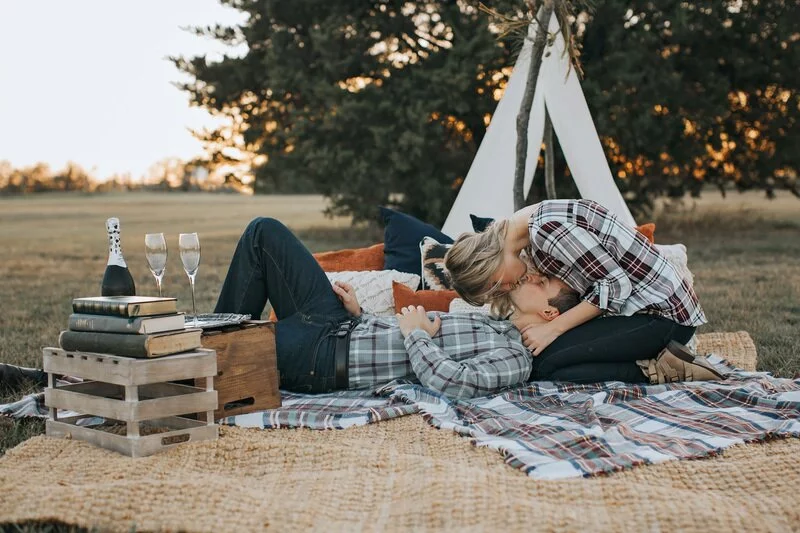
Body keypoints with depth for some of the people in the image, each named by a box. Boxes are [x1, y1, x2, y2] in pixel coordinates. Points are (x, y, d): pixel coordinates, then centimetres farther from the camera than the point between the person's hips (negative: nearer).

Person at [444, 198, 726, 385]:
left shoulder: (547, 229, -20)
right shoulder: (535, 231, 10)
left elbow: (616, 284, -20)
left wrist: (553, 328, -16)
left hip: (663, 315, -10)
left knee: (545, 364, -17)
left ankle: (658, 369, -11)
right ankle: (658, 359, 4)